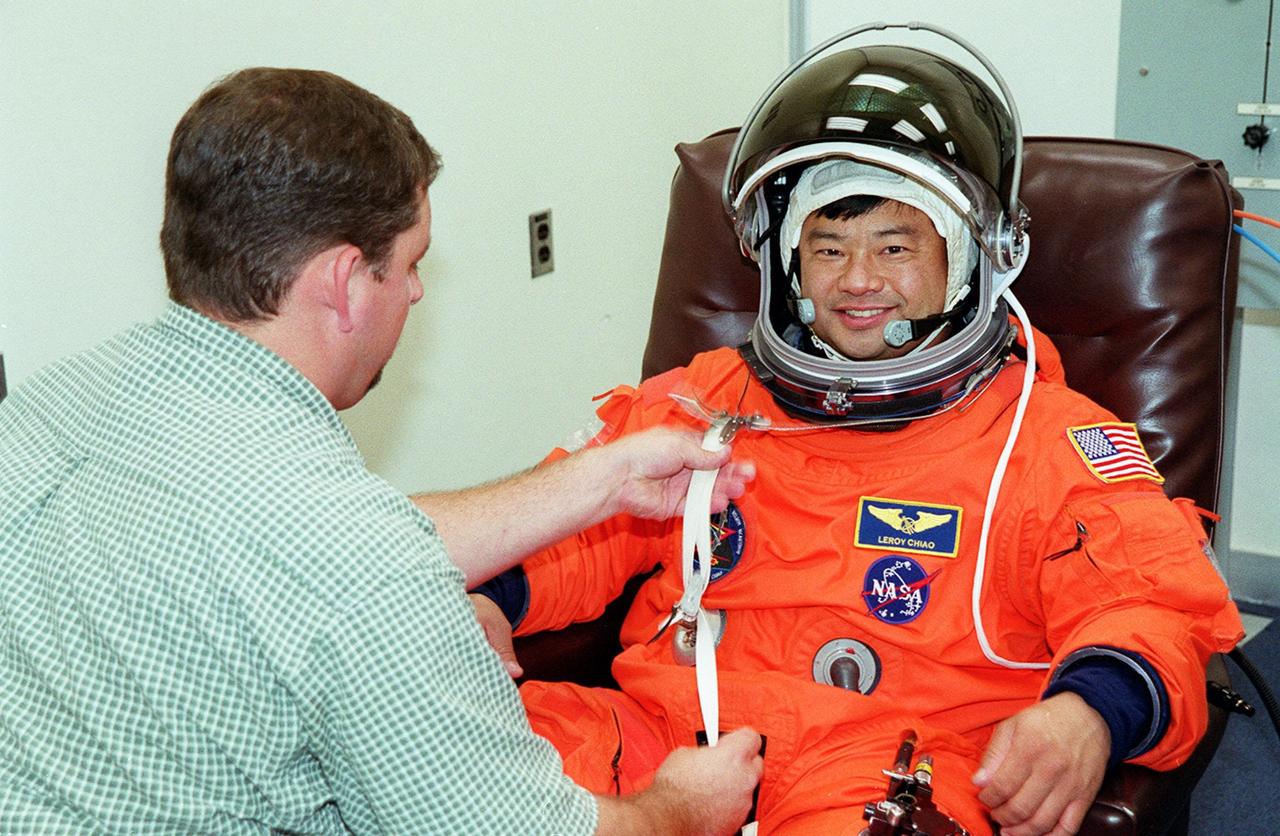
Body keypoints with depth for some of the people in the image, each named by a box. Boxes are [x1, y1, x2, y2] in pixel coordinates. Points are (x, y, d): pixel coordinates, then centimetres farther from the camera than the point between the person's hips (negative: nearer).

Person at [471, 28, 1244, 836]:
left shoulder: (1046, 436, 10)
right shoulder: (703, 400, 20)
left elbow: (1156, 597, -1)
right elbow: (580, 527, 23)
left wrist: (1090, 710, -23)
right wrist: (492, 597, 1)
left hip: (885, 767, -3)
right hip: (660, 724, 4)